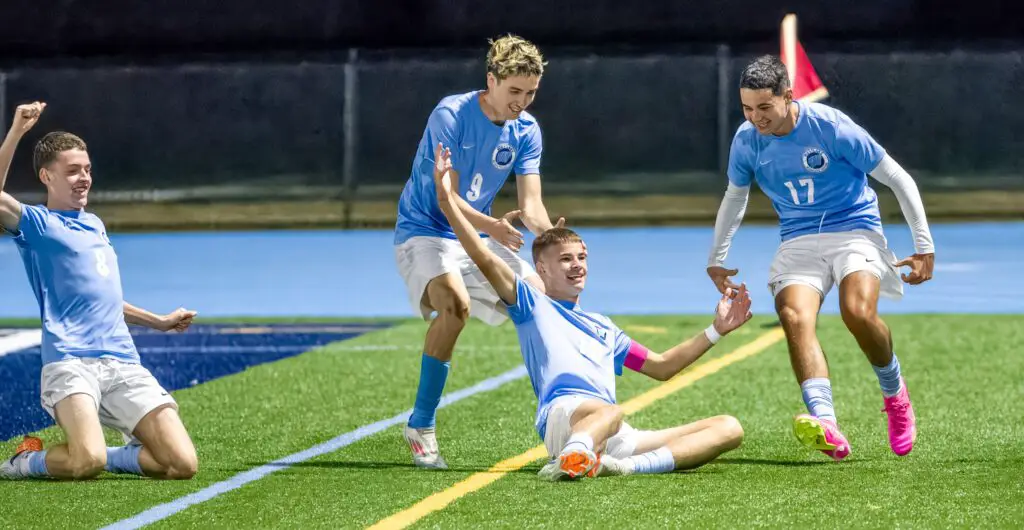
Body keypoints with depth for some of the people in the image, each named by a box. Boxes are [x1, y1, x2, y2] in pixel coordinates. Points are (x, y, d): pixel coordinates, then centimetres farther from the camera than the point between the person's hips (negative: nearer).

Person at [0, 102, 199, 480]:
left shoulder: (95, 224, 26)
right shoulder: (36, 223, 5)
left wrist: (158, 321, 42)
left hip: (123, 364, 6)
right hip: (71, 362, -6)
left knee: (183, 464, -10)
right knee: (87, 462, -30)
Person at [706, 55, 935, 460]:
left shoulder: (830, 127, -14)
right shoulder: (746, 141, -1)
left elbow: (898, 180, -5)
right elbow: (735, 196, 22)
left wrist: (924, 247, -5)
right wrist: (716, 260, 26)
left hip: (854, 229, -3)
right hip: (799, 240, 3)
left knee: (858, 312, -31)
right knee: (795, 317, -28)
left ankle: (894, 393, 2)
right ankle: (826, 427, -47)